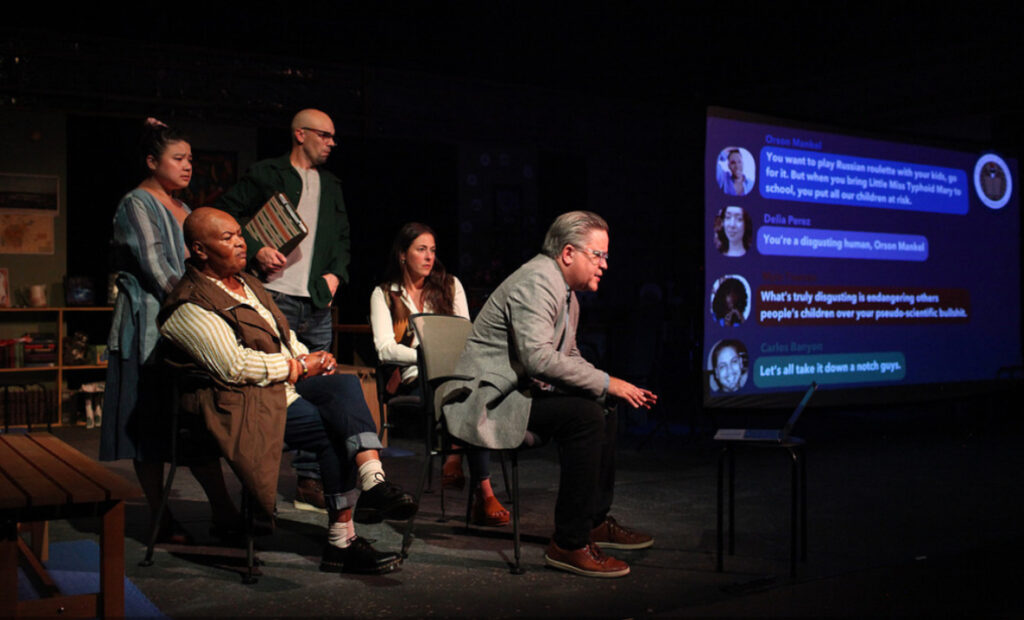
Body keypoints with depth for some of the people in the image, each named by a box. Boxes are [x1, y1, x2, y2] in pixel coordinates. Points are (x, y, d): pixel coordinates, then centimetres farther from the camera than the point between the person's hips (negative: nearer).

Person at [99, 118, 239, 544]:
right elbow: (156, 271, -15)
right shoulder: (137, 205, -6)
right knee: (151, 425, -3)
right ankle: (162, 521, 1)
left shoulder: (182, 209, 19)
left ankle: (223, 513, 8)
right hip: (149, 329, -8)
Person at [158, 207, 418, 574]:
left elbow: (284, 336, 25)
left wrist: (311, 358, 4)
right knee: (337, 431, -23)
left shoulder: (247, 283, 20)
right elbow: (234, 366, -19)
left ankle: (373, 483, -29)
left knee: (345, 385, -19)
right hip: (246, 402, -8)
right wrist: (298, 367, -11)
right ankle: (341, 541, -17)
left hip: (286, 384, 8)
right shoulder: (190, 306, -10)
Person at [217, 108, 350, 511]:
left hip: (317, 304, 6)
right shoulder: (265, 174, 4)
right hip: (275, 297, -6)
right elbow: (224, 215, 0)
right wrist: (255, 249, -12)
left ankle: (309, 482, 13)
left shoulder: (331, 185, 22)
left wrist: (336, 274, 7)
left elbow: (343, 237, 25)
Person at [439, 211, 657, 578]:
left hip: (520, 393, 11)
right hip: (488, 401, -11)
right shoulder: (537, 281, -16)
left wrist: (618, 390, 6)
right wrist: (606, 383, -23)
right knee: (586, 417, -24)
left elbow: (571, 358, 22)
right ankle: (569, 544, -18)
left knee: (603, 411, 11)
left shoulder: (566, 293, 16)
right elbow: (538, 357, -29)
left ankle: (595, 522, 22)